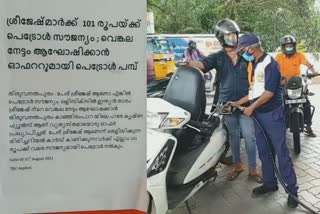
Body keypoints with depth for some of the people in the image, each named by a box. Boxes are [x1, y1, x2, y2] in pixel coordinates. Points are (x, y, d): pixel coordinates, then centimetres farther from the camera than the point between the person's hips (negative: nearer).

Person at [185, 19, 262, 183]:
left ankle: (252, 169, 12)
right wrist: (188, 64, -40)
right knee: (233, 135, 14)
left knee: (249, 136, -1)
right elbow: (202, 64, -18)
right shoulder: (218, 57, 1)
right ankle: (237, 165, 30)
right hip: (227, 103, 1)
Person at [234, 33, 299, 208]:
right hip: (259, 115, 8)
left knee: (281, 152, -3)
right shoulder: (255, 64, 12)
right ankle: (270, 183, 26)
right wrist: (237, 103, 14)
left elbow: (269, 92, -19)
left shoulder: (269, 63, -14)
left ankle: (292, 189, 7)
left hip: (272, 115, -8)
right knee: (264, 152, 14)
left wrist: (251, 107, -12)